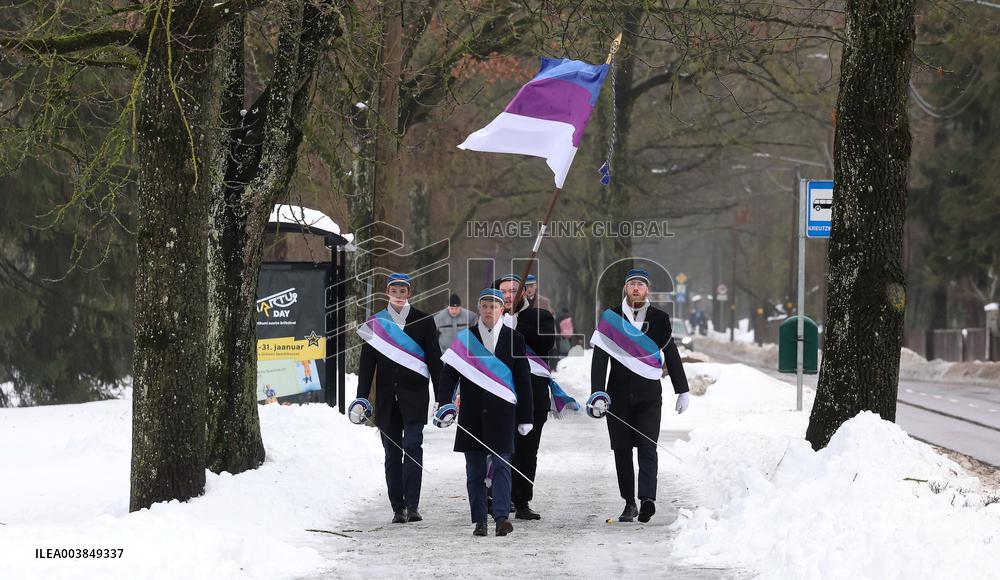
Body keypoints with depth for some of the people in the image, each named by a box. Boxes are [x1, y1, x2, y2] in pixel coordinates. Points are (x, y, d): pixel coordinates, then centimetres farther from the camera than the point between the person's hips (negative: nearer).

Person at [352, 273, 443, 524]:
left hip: (415, 395, -2)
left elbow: (434, 360, 5)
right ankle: (398, 508, 6)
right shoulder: (375, 323, 9)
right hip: (387, 397, 2)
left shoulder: (423, 321, 5)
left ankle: (412, 505, -16)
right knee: (392, 453, 3)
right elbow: (367, 363, 8)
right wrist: (361, 398, 0)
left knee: (412, 445, -14)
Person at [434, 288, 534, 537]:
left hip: (502, 413, -2)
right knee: (475, 470, 4)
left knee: (501, 465, -10)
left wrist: (525, 418, 4)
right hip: (471, 415, 2)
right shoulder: (464, 338, 8)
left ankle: (502, 517, -16)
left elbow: (523, 380, 7)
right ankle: (479, 521, 9)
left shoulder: (514, 338, 6)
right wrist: (444, 404, -12)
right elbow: (448, 374, 3)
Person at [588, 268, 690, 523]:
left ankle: (647, 499, -24)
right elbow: (599, 358, -3)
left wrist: (682, 391, 13)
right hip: (618, 395, 1)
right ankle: (629, 502, 11)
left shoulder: (660, 319, 6)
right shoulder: (610, 318, 3)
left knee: (647, 447, -13)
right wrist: (597, 394, -13)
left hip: (649, 395, -1)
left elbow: (672, 356, 13)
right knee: (622, 450, 4)